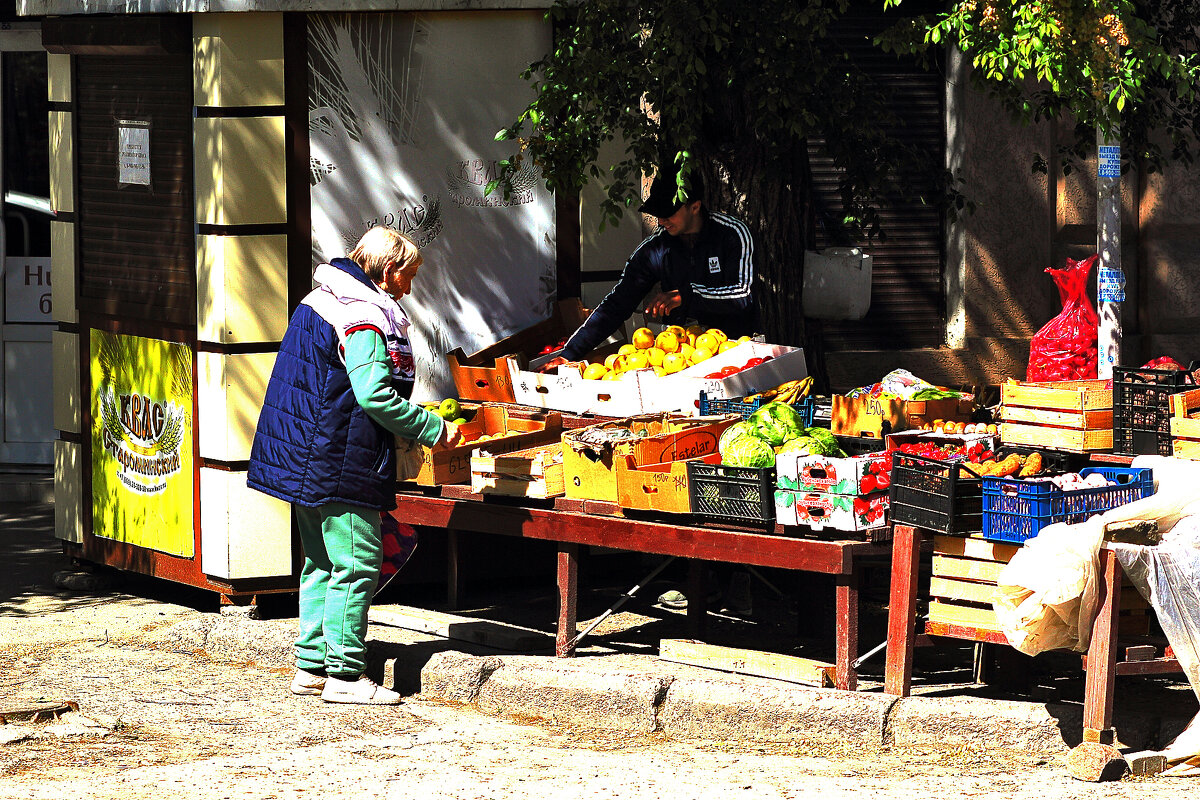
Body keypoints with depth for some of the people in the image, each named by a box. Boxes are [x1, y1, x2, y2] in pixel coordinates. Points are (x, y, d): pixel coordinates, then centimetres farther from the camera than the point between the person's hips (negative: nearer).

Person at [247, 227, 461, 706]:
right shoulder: (364, 320, -16)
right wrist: (434, 430, -15)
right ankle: (343, 674, -4)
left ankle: (312, 666, 20)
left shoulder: (320, 303, 16)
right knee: (356, 563, -5)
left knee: (322, 563, 16)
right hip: (340, 464, -10)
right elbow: (375, 396, -24)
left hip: (304, 459, 10)